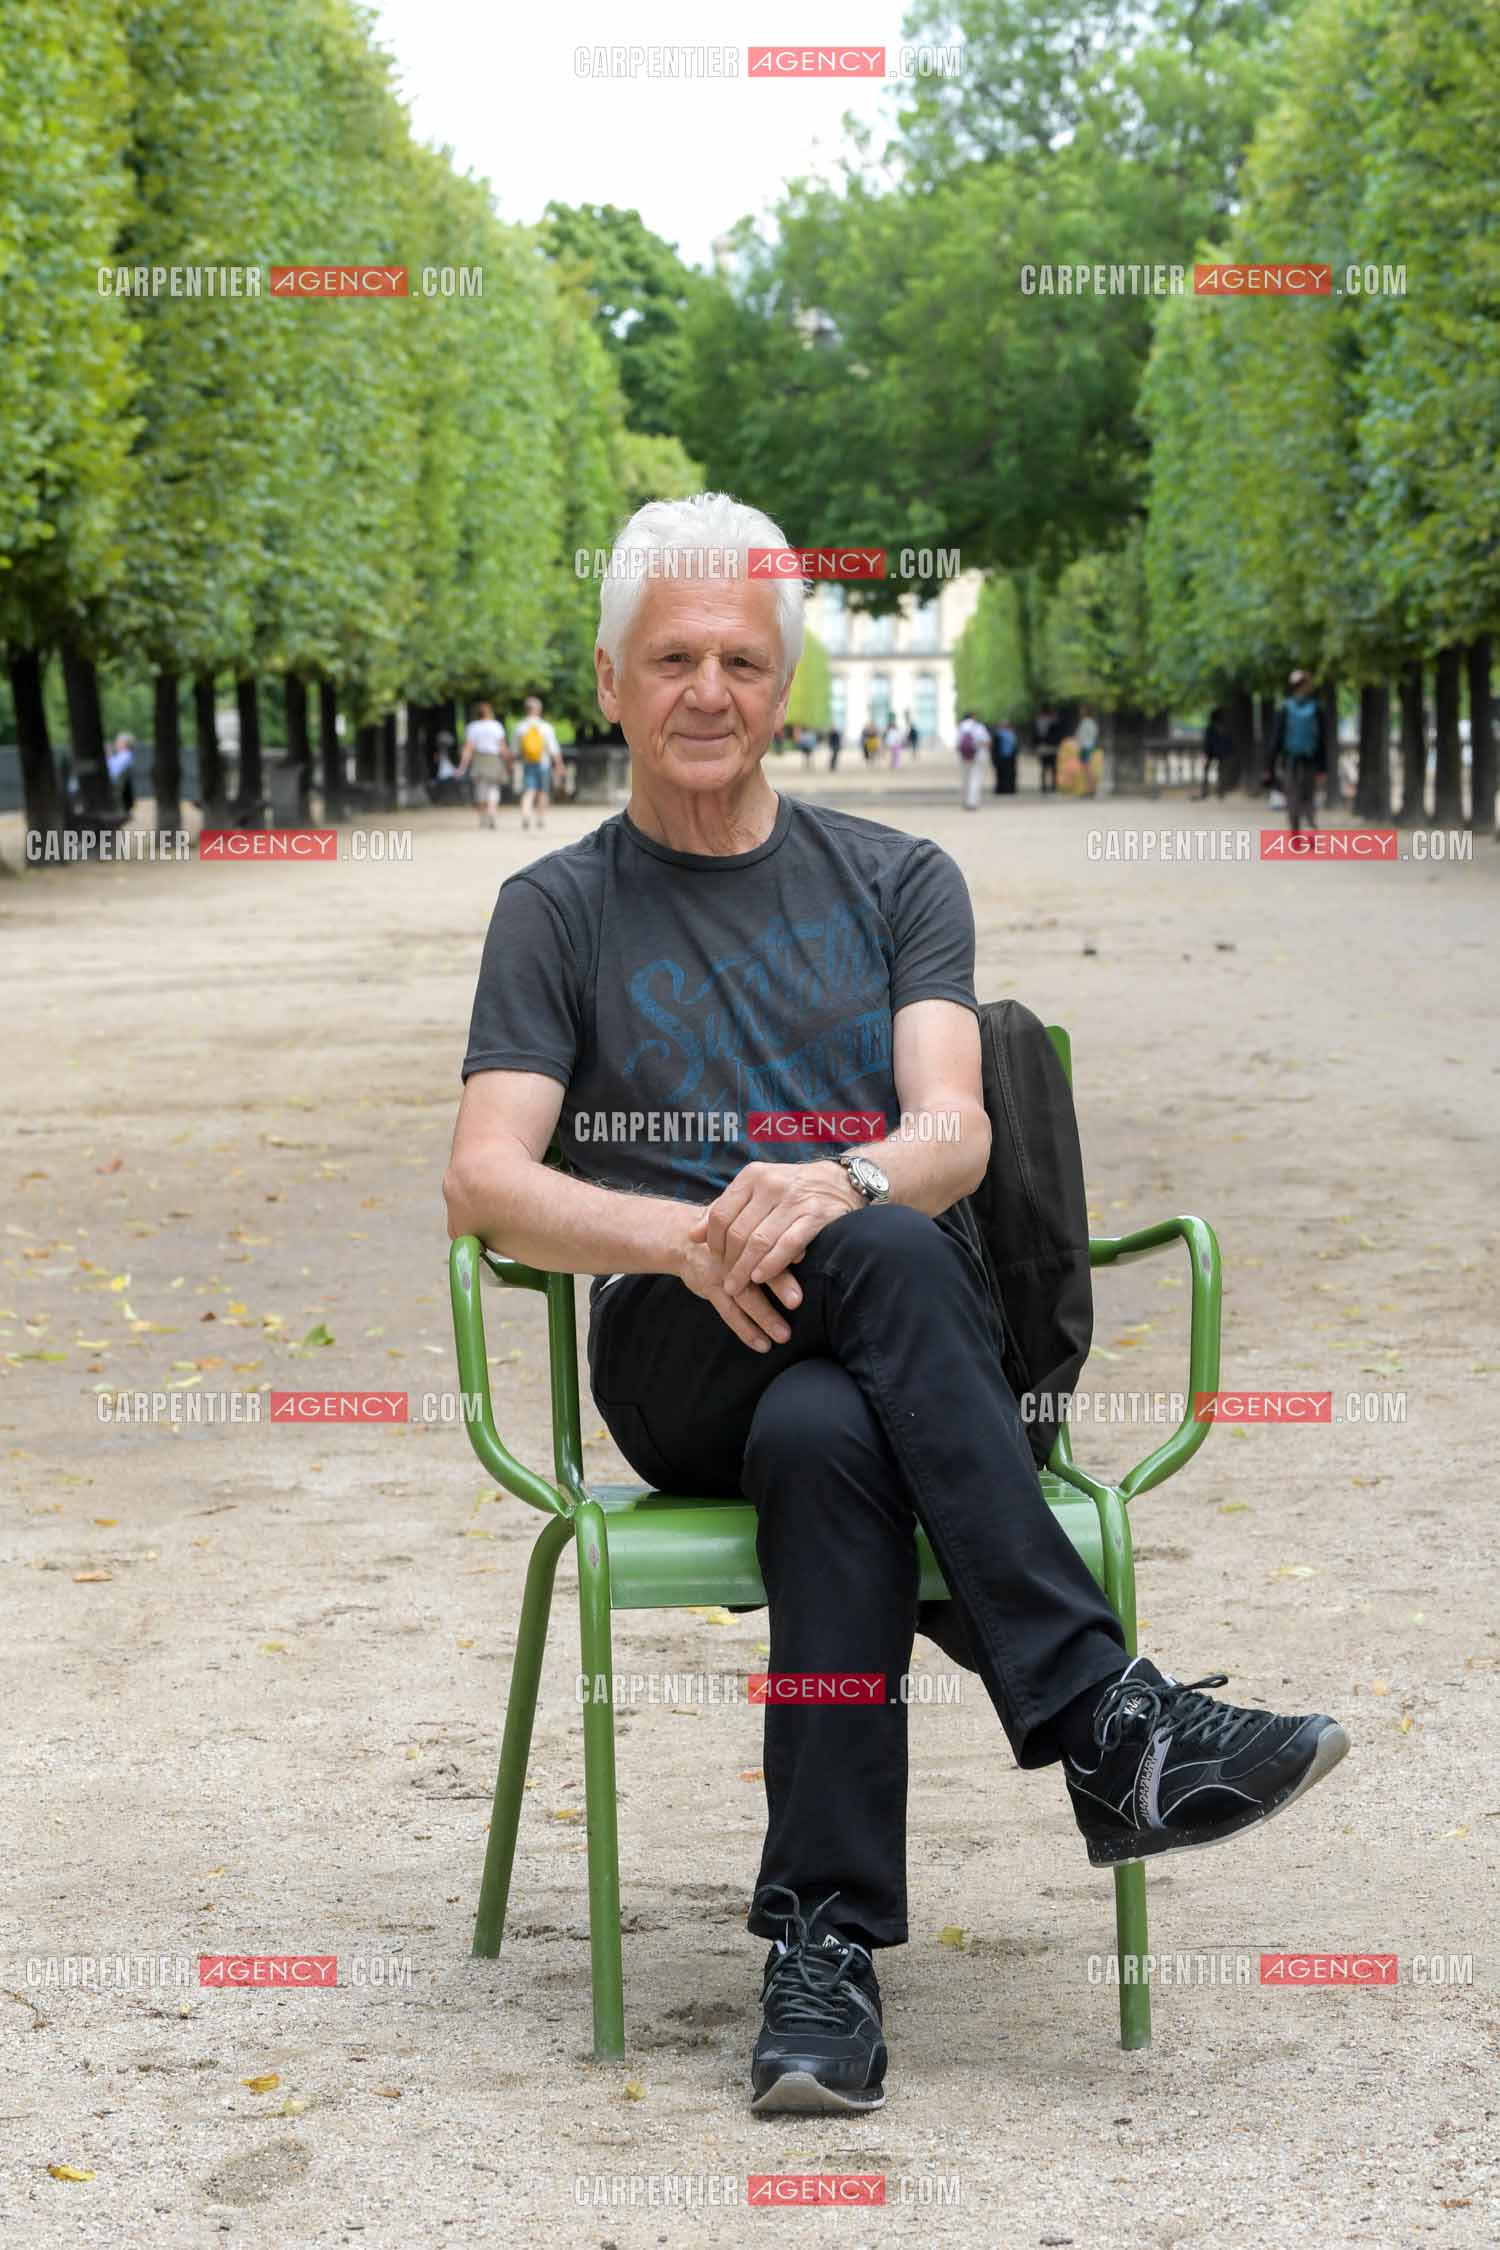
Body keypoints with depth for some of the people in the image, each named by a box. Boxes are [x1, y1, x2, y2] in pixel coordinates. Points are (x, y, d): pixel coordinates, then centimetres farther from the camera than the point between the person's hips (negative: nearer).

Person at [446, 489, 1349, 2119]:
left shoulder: (895, 881, 17)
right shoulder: (559, 912, 14)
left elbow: (954, 1134, -1)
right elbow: (484, 1183, -1)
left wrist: (839, 1182, -26)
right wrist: (686, 1236, -22)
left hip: (907, 1347, 1)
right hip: (674, 1362, -1)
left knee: (826, 1437, -38)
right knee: (883, 1259, -36)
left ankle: (823, 1943, -39)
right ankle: (1108, 1723, -40)